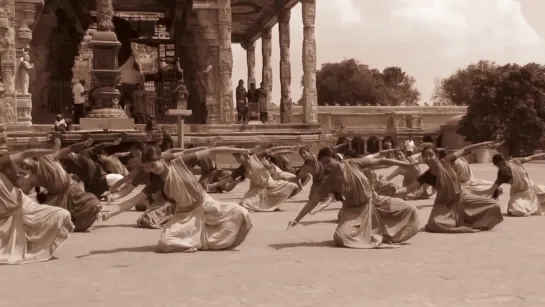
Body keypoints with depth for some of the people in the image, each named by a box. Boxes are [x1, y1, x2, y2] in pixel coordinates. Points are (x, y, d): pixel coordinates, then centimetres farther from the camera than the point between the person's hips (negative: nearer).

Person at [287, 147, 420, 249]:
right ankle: (373, 237, 1)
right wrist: (297, 219, -24)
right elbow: (314, 200, -16)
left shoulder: (352, 164, -15)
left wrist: (406, 163, -6)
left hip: (373, 201, 2)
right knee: (341, 237, -26)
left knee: (409, 209, -4)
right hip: (354, 210, -1)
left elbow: (379, 161, -9)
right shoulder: (330, 181, -15)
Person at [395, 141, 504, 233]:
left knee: (494, 206, -7)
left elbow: (464, 150, -5)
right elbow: (409, 188, -27)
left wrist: (483, 144, -4)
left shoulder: (446, 162, -16)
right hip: (445, 204, -2)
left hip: (462, 198, 2)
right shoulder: (426, 176, -19)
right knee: (434, 223, -32)